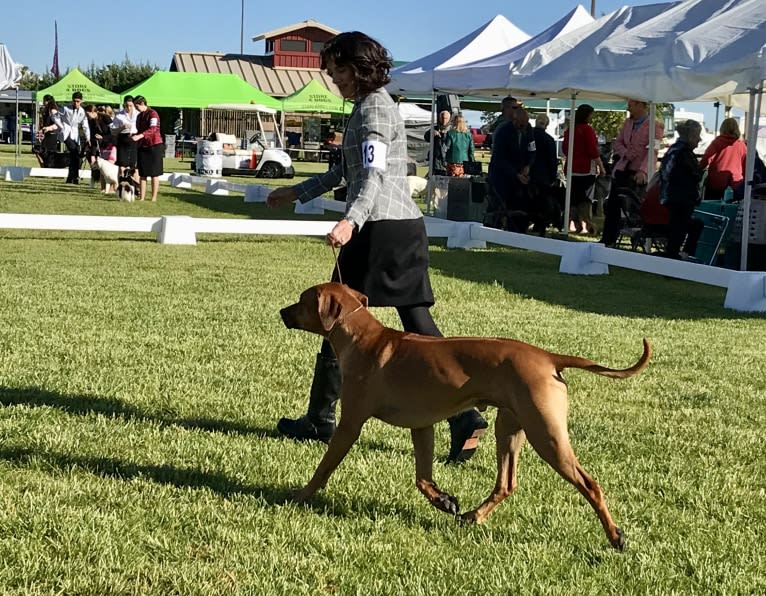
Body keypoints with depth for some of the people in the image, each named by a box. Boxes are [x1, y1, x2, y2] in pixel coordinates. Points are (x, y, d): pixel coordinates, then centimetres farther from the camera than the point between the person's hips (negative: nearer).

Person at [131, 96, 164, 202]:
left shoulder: (152, 114, -10)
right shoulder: (139, 116, 16)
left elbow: (152, 129, -24)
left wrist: (139, 136, -35)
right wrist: (134, 136, 2)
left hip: (154, 146, -8)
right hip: (142, 146, 8)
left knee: (154, 173, -1)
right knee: (142, 173, 4)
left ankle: (154, 197, 2)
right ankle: (142, 196, 5)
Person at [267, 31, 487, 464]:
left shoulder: (373, 108, -9)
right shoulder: (372, 105, 22)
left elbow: (374, 173, -24)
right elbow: (348, 171, 32)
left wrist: (350, 221, -38)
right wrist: (297, 193, 38)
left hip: (380, 228, -10)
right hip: (406, 227, 10)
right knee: (420, 328, 4)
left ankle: (320, 420, 13)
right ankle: (464, 417, -5)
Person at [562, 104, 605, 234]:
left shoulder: (569, 129, 9)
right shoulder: (587, 129, -10)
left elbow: (565, 149, 16)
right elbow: (593, 151, -13)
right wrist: (601, 167, -7)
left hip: (572, 168, 6)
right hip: (586, 169, -6)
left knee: (574, 197, 8)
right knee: (586, 198, -5)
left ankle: (574, 224, 6)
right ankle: (586, 225, -10)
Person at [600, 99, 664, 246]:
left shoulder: (654, 125, -10)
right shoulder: (627, 122, 14)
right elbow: (618, 143, 18)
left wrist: (643, 171, -30)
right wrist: (625, 153, -5)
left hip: (638, 173, -7)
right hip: (622, 169, 7)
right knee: (612, 204, 7)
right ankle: (608, 239, 16)